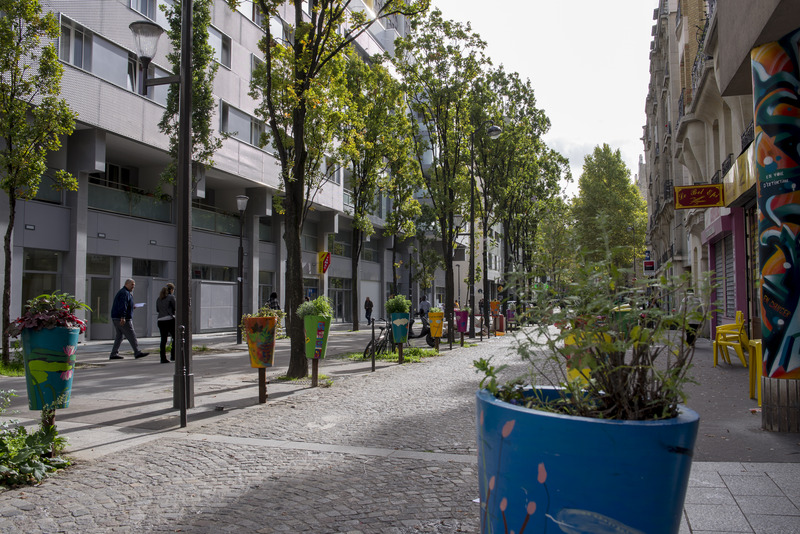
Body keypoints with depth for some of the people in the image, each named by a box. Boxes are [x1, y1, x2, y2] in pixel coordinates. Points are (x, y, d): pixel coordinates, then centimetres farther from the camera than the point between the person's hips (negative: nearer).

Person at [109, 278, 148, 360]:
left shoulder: (121, 292, 22)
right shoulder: (124, 293, -12)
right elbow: (123, 305, -25)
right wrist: (123, 317, -33)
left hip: (115, 318, 10)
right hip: (122, 319, -10)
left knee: (119, 336, 12)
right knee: (131, 335, -6)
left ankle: (113, 354, 10)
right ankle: (137, 352, -3)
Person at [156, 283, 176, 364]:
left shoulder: (159, 298, 14)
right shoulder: (171, 297, -5)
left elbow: (157, 310, 19)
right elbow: (176, 308, -6)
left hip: (160, 320, 6)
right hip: (170, 320, -6)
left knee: (163, 339, 7)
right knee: (175, 337, 8)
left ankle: (163, 358, 6)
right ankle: (173, 356, 4)